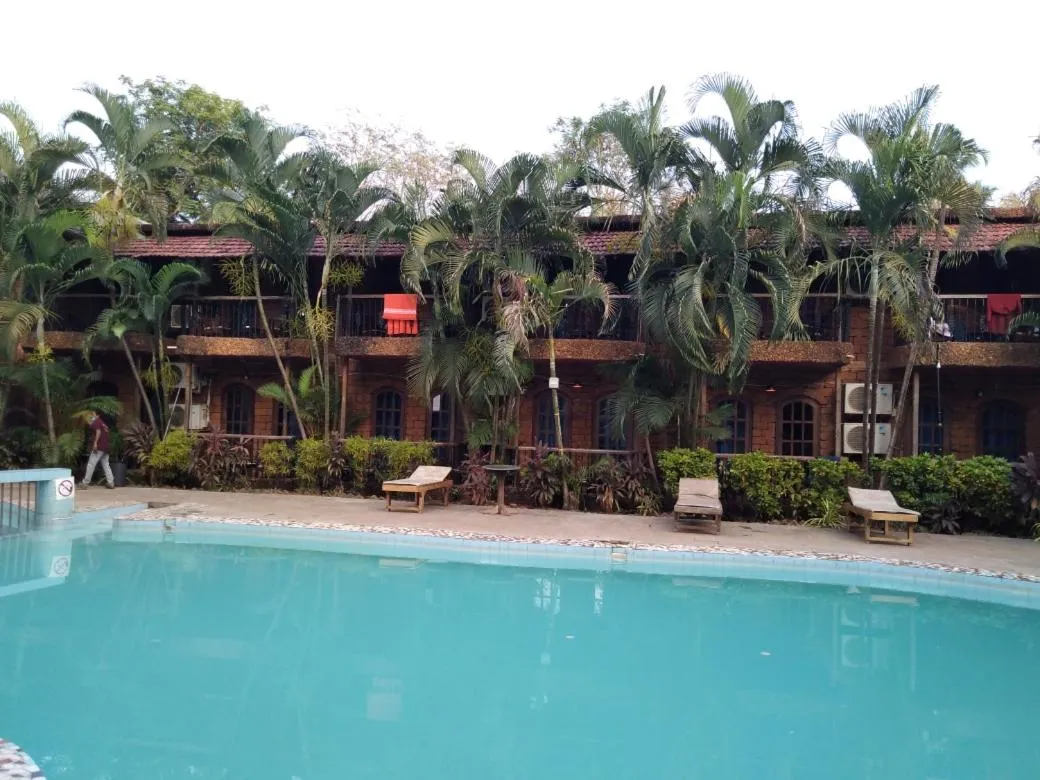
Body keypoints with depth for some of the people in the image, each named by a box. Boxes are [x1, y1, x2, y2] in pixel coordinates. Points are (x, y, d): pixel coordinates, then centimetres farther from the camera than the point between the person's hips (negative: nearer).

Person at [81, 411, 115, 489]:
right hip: (105, 447, 8)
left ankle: (85, 482, -3)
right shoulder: (103, 423, 23)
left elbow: (98, 431, -17)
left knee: (91, 464, -4)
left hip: (99, 447, -8)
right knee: (105, 465, 6)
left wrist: (95, 443, -24)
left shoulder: (96, 422, -2)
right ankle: (111, 482, -1)